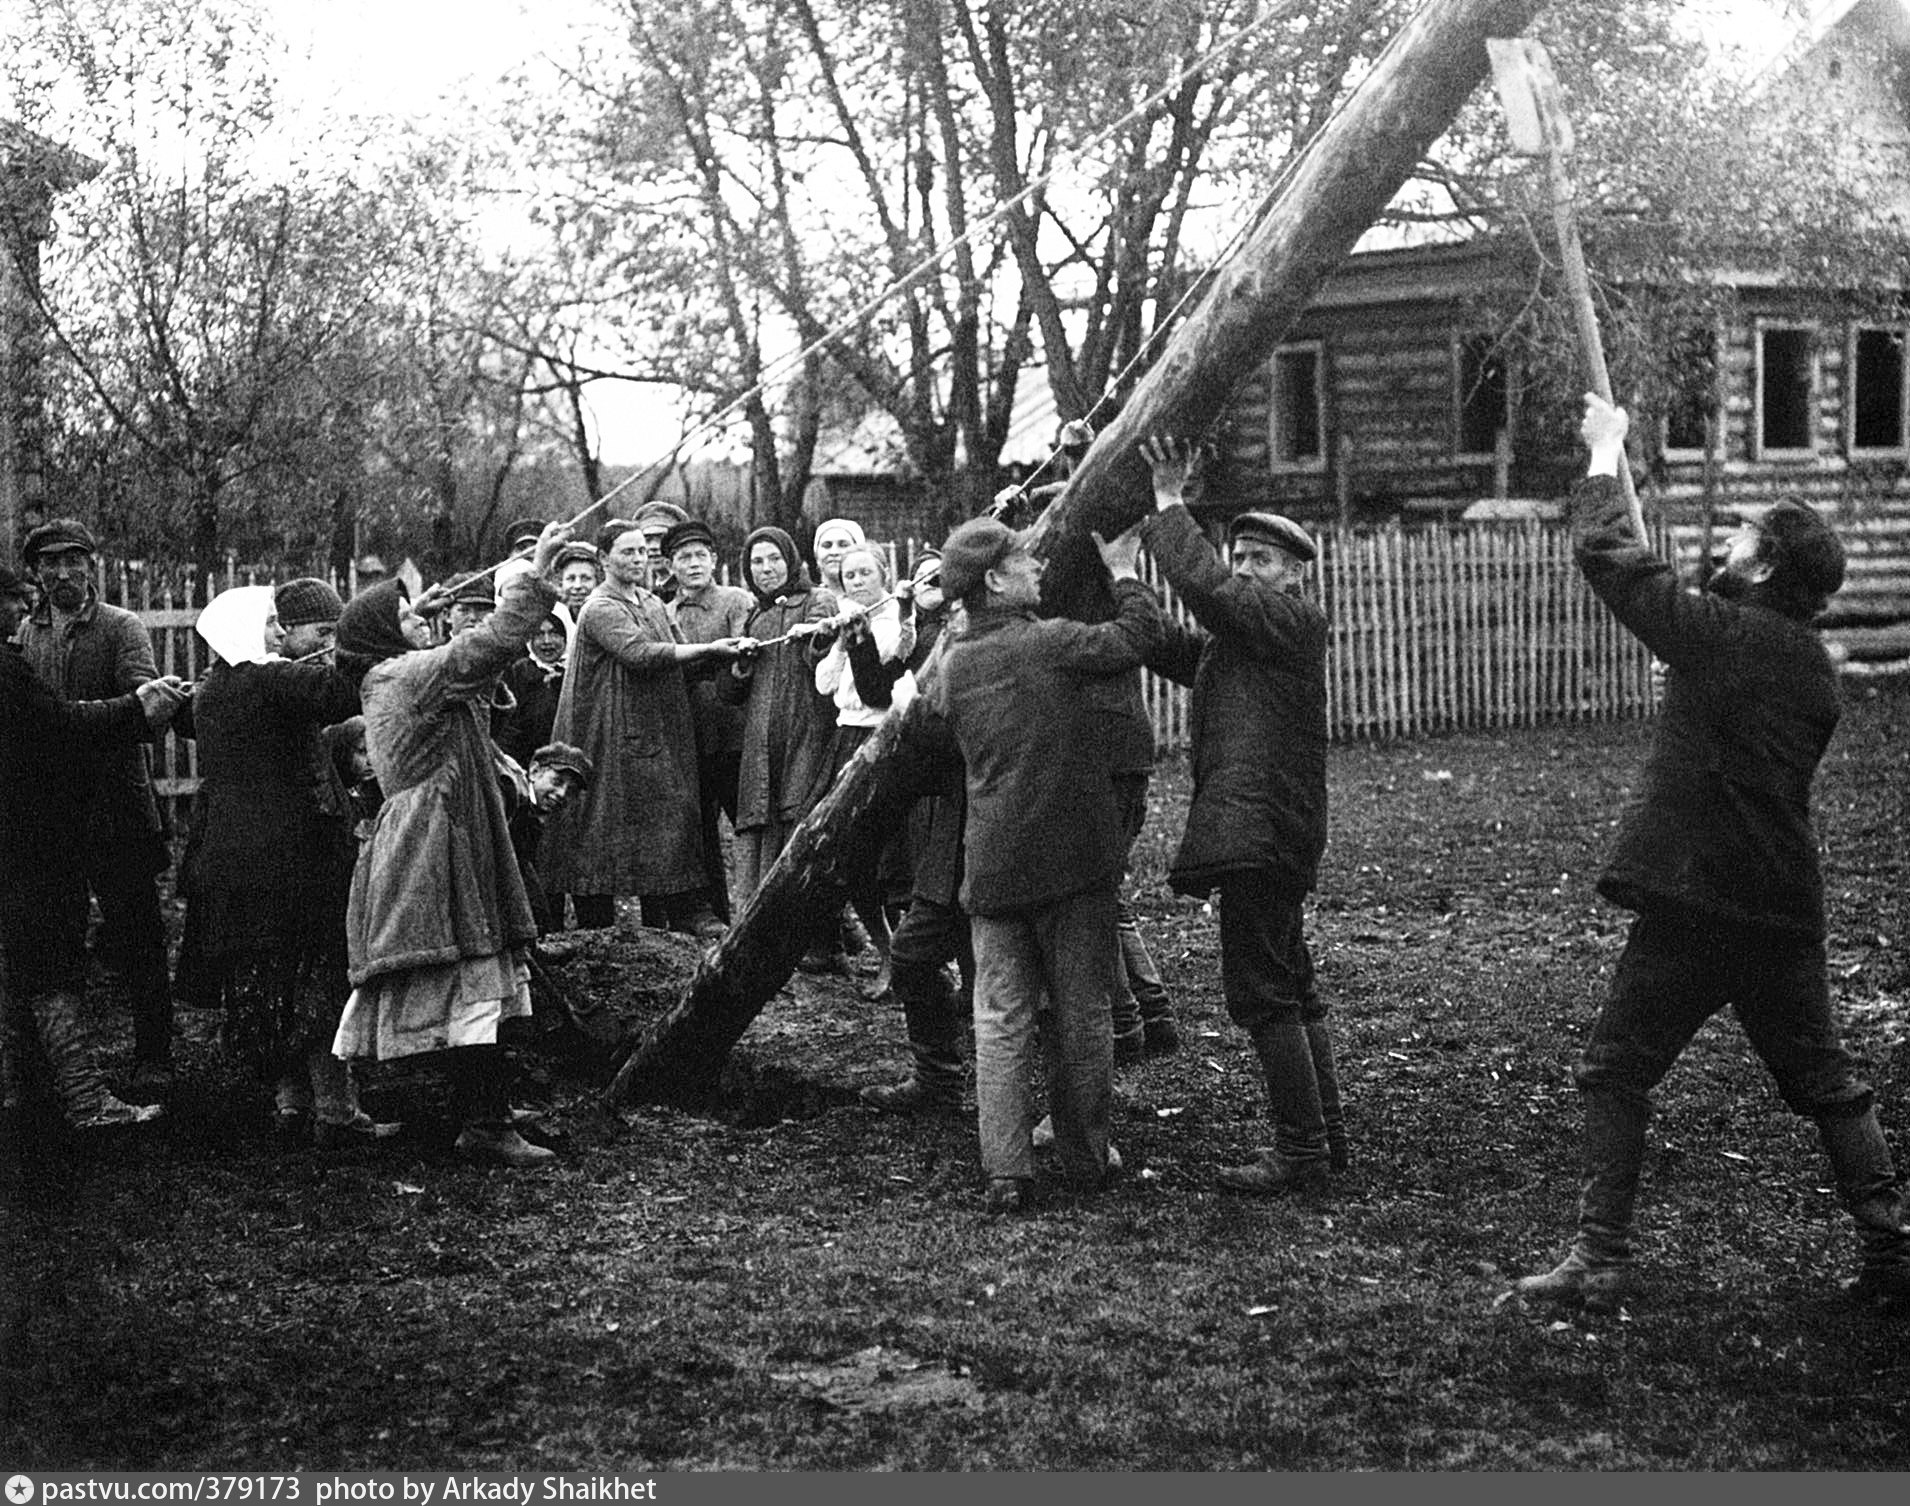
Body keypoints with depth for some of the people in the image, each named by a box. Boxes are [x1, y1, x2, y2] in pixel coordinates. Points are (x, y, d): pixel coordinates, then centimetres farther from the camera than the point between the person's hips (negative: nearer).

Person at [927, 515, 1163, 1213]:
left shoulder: (953, 664, 5)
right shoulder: (1050, 642, -11)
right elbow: (1136, 637, -10)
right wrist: (1123, 573, 5)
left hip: (993, 864, 4)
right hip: (1071, 856, -4)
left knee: (1000, 1017, 4)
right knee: (1080, 1011, 9)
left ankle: (1005, 1170, -2)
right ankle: (1086, 1155, 18)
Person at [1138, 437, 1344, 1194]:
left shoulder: (1295, 619, -7)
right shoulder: (1232, 638, 21)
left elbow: (1208, 587, -21)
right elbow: (1166, 646, 16)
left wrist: (1170, 507, -13)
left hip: (1261, 832, -10)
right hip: (1262, 837, 10)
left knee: (1263, 991, -8)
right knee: (1290, 988, 15)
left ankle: (1301, 1152, -4)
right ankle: (1325, 1133, 24)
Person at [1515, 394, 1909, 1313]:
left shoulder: (1718, 633, -11)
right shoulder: (1815, 669, 10)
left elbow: (1606, 554, -6)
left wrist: (1605, 452, 9)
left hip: (1695, 905, -7)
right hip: (1787, 911, 7)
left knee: (1614, 1074, 2)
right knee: (1824, 1082, 16)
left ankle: (1600, 1259, 0)